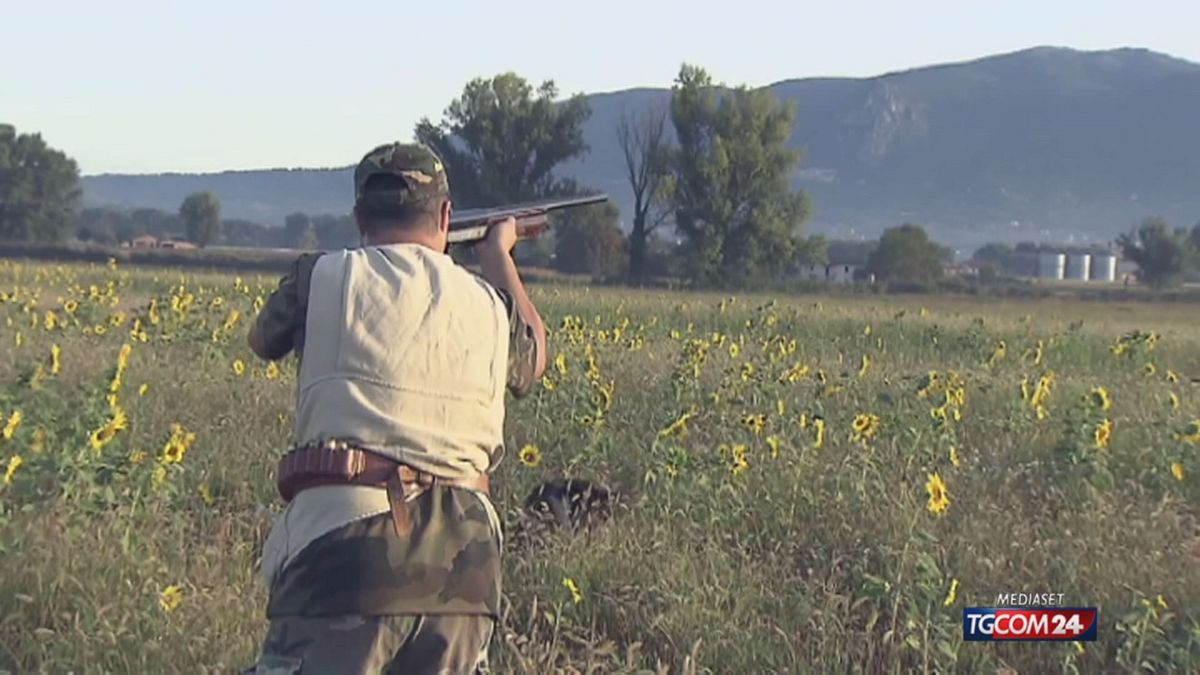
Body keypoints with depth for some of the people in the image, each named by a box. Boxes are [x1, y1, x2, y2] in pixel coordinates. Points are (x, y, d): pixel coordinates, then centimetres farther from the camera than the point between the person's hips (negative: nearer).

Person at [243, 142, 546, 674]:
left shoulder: (324, 279, 3)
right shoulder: (488, 302, 12)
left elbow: (264, 340, 25)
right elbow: (531, 359, 35)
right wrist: (498, 254, 49)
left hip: (344, 536, -4)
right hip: (464, 555, 4)